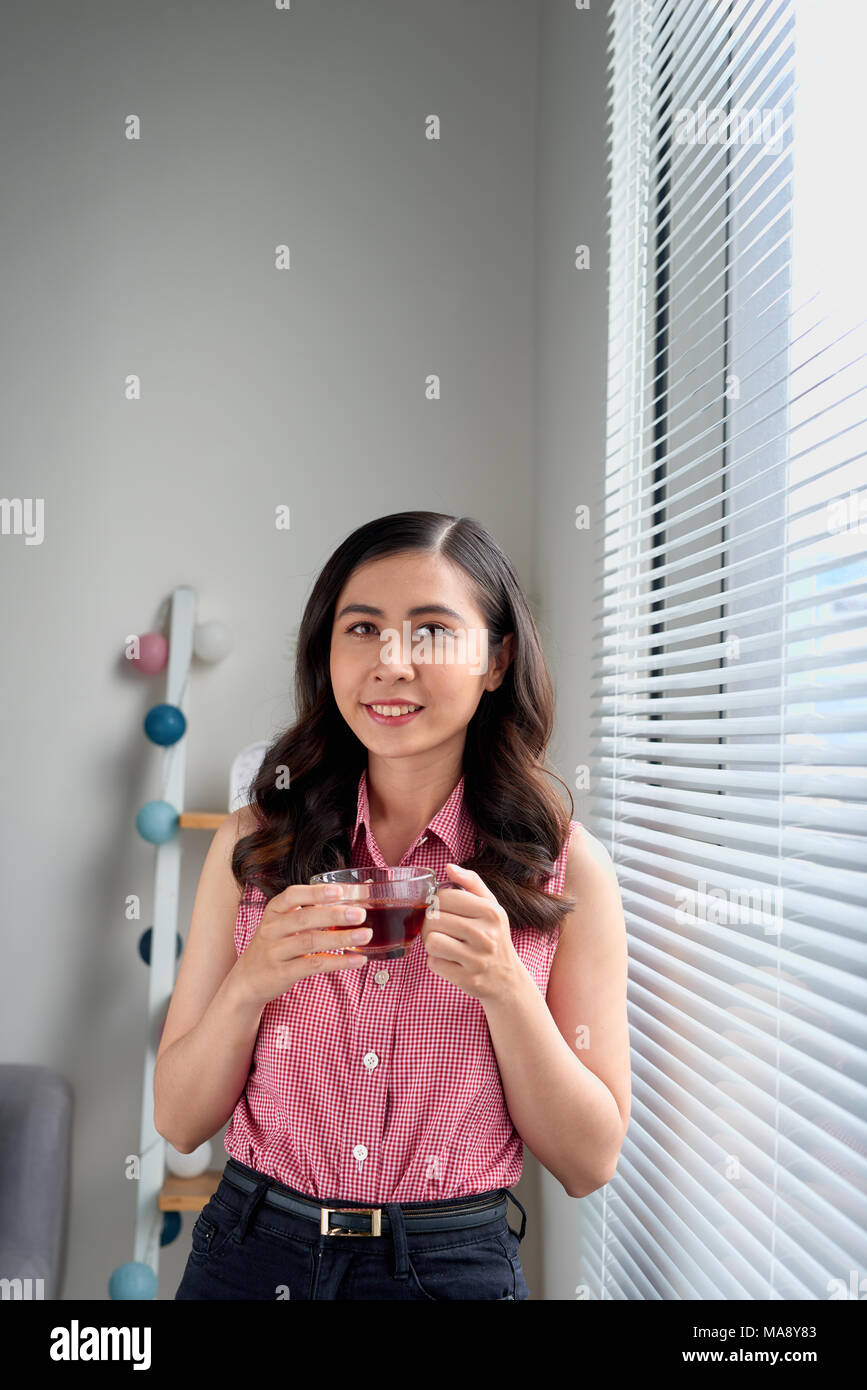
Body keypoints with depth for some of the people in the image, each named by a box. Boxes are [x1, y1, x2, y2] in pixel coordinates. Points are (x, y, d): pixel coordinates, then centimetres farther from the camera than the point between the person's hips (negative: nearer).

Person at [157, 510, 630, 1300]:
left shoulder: (567, 868, -8)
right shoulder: (255, 842, -5)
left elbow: (589, 1162, -7)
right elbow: (179, 1121, -3)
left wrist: (504, 986, -22)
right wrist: (251, 981, -21)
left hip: (455, 1265, -1)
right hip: (251, 1255, 1)